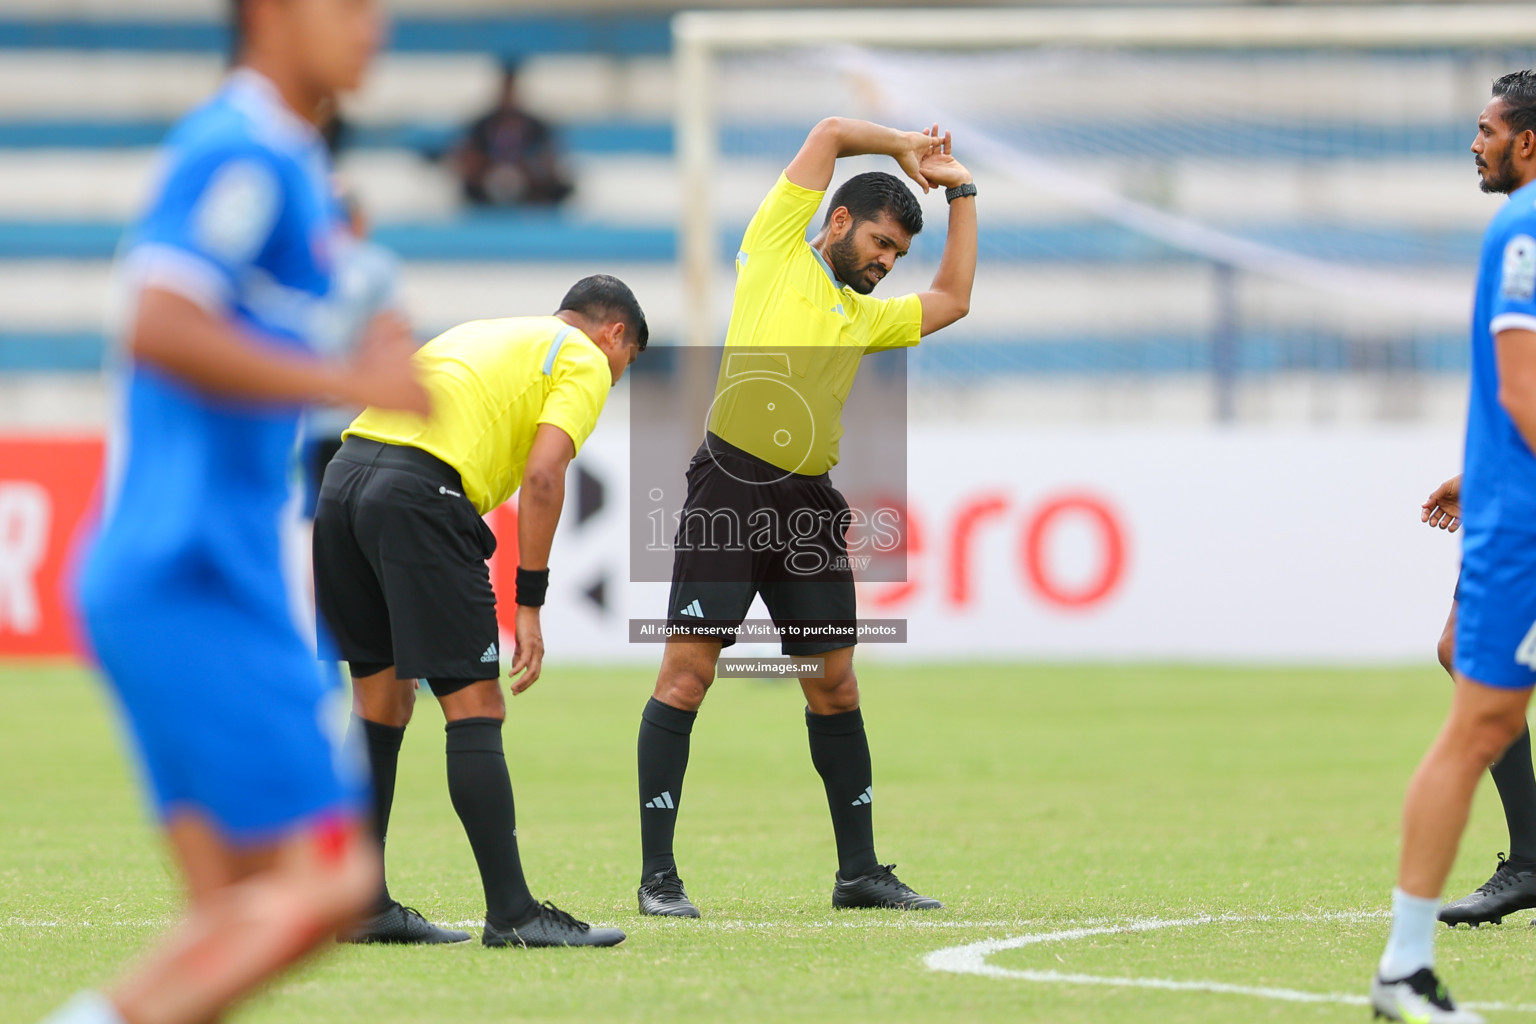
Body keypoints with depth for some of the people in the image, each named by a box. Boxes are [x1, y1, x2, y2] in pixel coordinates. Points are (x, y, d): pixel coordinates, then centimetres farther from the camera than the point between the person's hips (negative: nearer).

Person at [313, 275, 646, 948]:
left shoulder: (484, 333, 33)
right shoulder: (585, 361, 10)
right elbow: (541, 476, -5)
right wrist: (529, 606, -4)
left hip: (343, 477, 8)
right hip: (420, 490, -8)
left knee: (383, 694, 17)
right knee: (474, 707, -4)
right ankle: (511, 913, -5)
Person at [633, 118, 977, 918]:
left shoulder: (866, 315, 24)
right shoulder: (777, 249, 8)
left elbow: (952, 299, 33)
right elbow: (830, 132, 7)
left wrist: (960, 193, 31)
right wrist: (902, 147, 19)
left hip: (809, 501, 7)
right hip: (732, 484, -7)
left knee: (834, 686, 9)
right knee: (687, 671, -9)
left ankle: (859, 870, 17)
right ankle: (658, 875, -8)